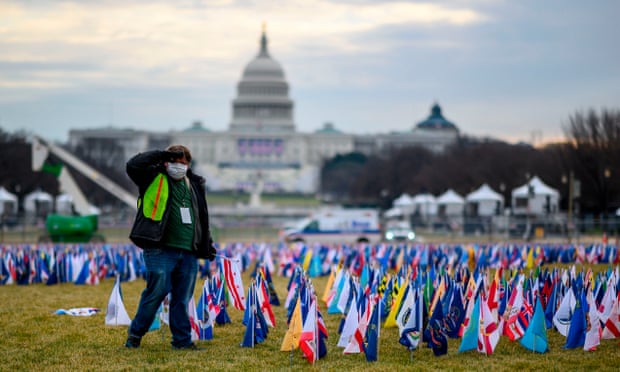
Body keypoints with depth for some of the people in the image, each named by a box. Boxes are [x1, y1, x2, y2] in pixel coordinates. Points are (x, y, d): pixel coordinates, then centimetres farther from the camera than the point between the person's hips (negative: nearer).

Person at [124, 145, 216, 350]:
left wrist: (207, 245, 26)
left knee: (183, 298, 7)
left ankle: (183, 340, 13)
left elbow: (202, 217, 28)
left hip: (188, 253, 5)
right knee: (157, 291, -8)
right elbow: (133, 165, -14)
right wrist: (161, 155, -9)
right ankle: (135, 333, 8)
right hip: (161, 250, -5)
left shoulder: (194, 184, 20)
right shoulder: (155, 179, 4)